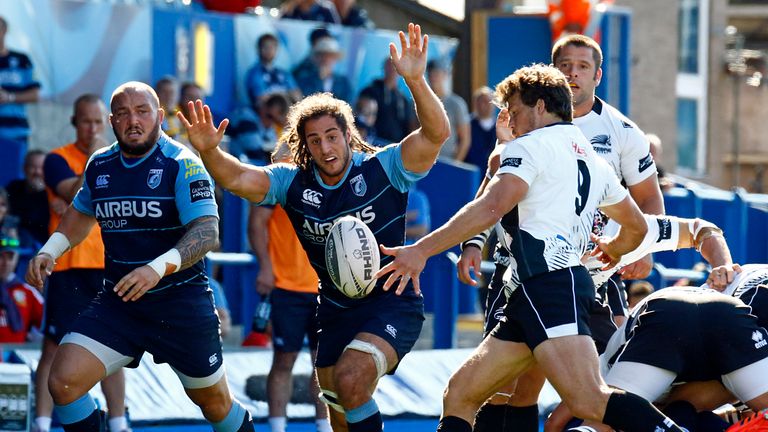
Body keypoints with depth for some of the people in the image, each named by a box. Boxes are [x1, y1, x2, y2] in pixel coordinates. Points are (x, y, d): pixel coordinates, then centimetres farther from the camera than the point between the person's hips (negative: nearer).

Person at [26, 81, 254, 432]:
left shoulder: (181, 164, -14)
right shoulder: (99, 166, 4)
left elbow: (207, 231, -24)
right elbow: (81, 215, 25)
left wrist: (159, 267, -40)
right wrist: (49, 251, 7)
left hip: (181, 302, -4)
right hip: (118, 301, 4)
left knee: (214, 402, 9)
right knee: (63, 381, -14)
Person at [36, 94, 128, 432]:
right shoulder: (57, 160, -1)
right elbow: (77, 196, -16)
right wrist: (95, 159, -18)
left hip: (110, 267, 4)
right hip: (68, 267, -4)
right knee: (55, 346, -5)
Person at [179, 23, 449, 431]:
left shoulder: (383, 168, -14)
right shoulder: (293, 182, -3)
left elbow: (436, 134, -26)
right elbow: (239, 179, -15)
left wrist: (416, 82, -42)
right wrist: (209, 152, -37)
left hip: (392, 304, -6)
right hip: (335, 311, 6)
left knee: (350, 379, -28)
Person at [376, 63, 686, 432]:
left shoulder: (530, 146, 1)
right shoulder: (592, 161, 26)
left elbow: (491, 208, -15)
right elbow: (636, 228, 36)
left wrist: (421, 250, -16)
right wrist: (611, 252, 59)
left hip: (547, 284, -10)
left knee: (589, 400, -25)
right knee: (459, 395, 9)